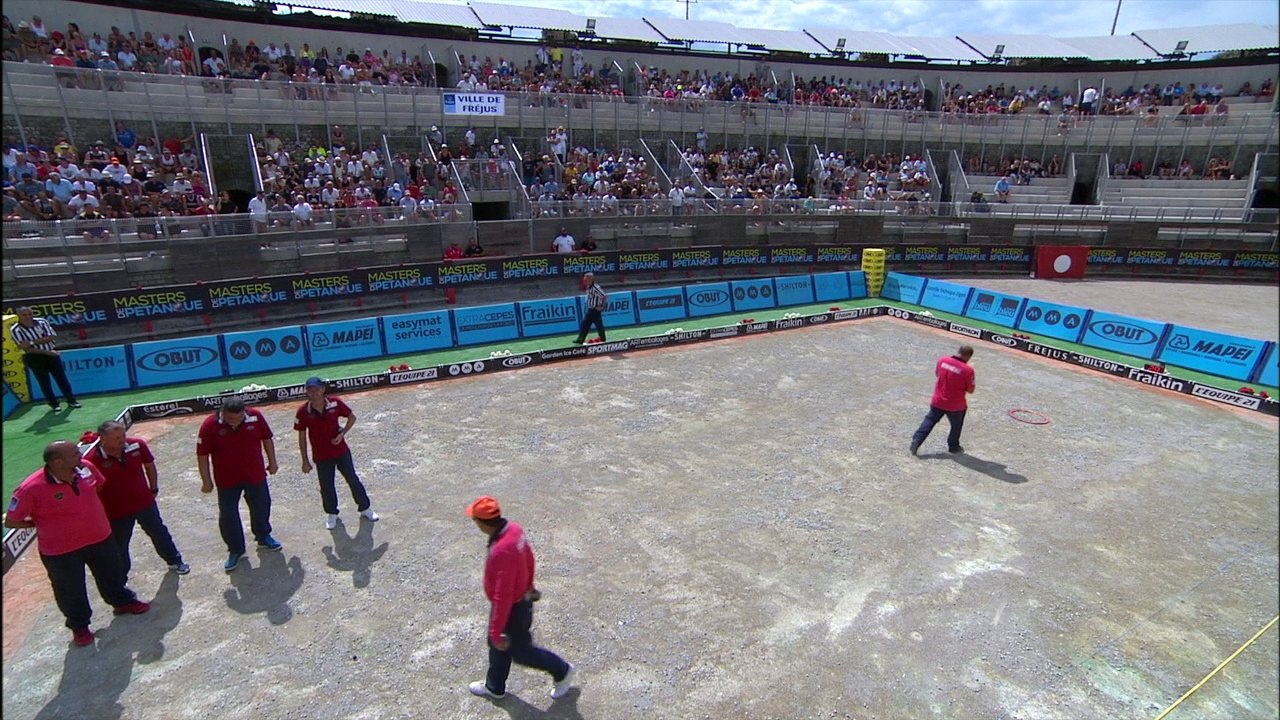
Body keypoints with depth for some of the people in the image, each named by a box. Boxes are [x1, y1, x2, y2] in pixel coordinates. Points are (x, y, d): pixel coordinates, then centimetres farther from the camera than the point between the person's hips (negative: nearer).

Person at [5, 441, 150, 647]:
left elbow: (99, 486, 10)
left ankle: (123, 602, 50)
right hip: (61, 551, -4)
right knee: (71, 591, 17)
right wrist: (45, 523, -8)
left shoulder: (86, 468, -14)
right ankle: (79, 625, 41)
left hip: (100, 538, 4)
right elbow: (11, 521, -13)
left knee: (112, 575, 25)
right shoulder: (32, 488, -27)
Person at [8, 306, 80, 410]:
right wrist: (48, 352, -19)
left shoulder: (42, 322, -9)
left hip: (52, 354, 1)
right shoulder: (15, 330, -13)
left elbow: (52, 337, -14)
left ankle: (71, 400, 18)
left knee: (61, 378, 8)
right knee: (44, 382, 6)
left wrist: (32, 342, -23)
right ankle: (54, 403, 17)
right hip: (35, 358, -1)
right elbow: (26, 348, -15)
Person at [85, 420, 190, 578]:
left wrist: (153, 489, 9)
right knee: (119, 547, 15)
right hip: (116, 511, -3)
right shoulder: (93, 460, -25)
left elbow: (149, 466, 3)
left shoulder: (137, 445, -16)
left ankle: (174, 561, 44)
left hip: (144, 502, 3)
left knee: (159, 532, 22)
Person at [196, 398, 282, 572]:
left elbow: (266, 438, 1)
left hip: (255, 475, 2)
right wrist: (206, 480, -6)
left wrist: (272, 462, 8)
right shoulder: (209, 425, -20)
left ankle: (263, 537, 42)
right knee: (228, 515, 6)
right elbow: (202, 454, -10)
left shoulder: (255, 417, -15)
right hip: (227, 480, -2)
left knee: (261, 507, 18)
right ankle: (235, 549, 25)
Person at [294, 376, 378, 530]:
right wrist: (305, 461, -1)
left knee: (353, 480, 11)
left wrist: (342, 433, -14)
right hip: (321, 456, 0)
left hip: (341, 451, 0)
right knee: (326, 487, 12)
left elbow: (351, 417, 2)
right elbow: (302, 437, -4)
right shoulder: (303, 412, -13)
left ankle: (365, 508, 29)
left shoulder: (335, 403, -13)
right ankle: (332, 514, 36)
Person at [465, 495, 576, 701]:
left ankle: (562, 672, 34)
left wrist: (496, 632, -23)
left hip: (513, 608, -9)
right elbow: (529, 559, 6)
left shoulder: (501, 551, -39)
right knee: (497, 646, 26)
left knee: (521, 651, 16)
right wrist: (529, 586, 22)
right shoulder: (514, 528, -11)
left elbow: (502, 596, -33)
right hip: (522, 598, 9)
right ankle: (494, 687, 47)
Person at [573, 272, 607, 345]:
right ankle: (580, 340, 12)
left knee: (599, 326, 1)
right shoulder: (588, 287, 6)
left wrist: (602, 306, -18)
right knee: (584, 324, 9)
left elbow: (605, 296, -25)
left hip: (596, 310, -9)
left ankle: (602, 341, 15)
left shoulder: (595, 287, -21)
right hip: (590, 310, 9)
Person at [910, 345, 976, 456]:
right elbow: (970, 390, -11)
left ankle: (916, 440, 8)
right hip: (956, 405, -3)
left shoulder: (942, 360, -9)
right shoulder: (968, 370, -21)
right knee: (956, 426, 21)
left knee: (929, 421, 17)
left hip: (938, 401, 3)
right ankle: (953, 446, 35)